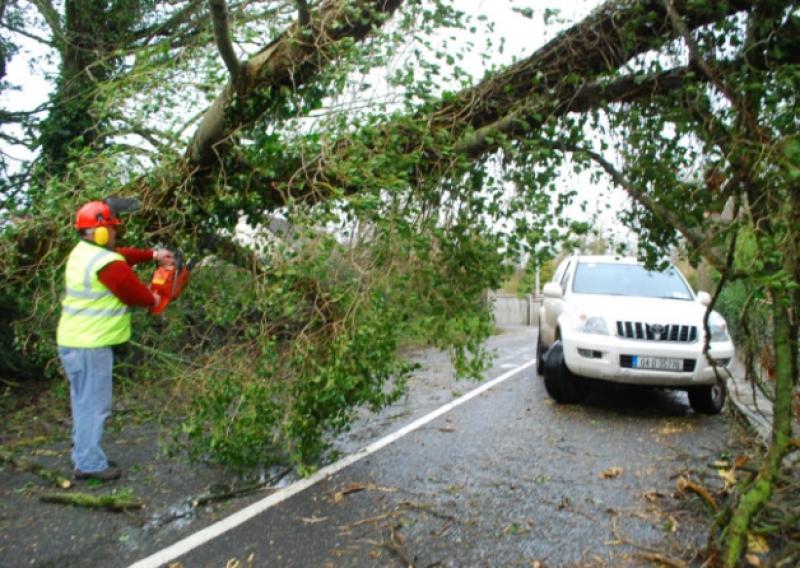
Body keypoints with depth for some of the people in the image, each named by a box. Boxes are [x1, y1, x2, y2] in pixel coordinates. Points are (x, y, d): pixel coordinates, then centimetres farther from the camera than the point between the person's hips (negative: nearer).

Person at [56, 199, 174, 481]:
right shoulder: (107, 263, -20)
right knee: (94, 404, -1)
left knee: (85, 402, 17)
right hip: (90, 346, -10)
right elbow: (136, 293, -11)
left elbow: (122, 255, 22)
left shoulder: (83, 251, 9)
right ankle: (89, 463, 7)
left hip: (74, 341, 10)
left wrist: (152, 254, 14)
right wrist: (154, 299, 8)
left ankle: (84, 456, 27)